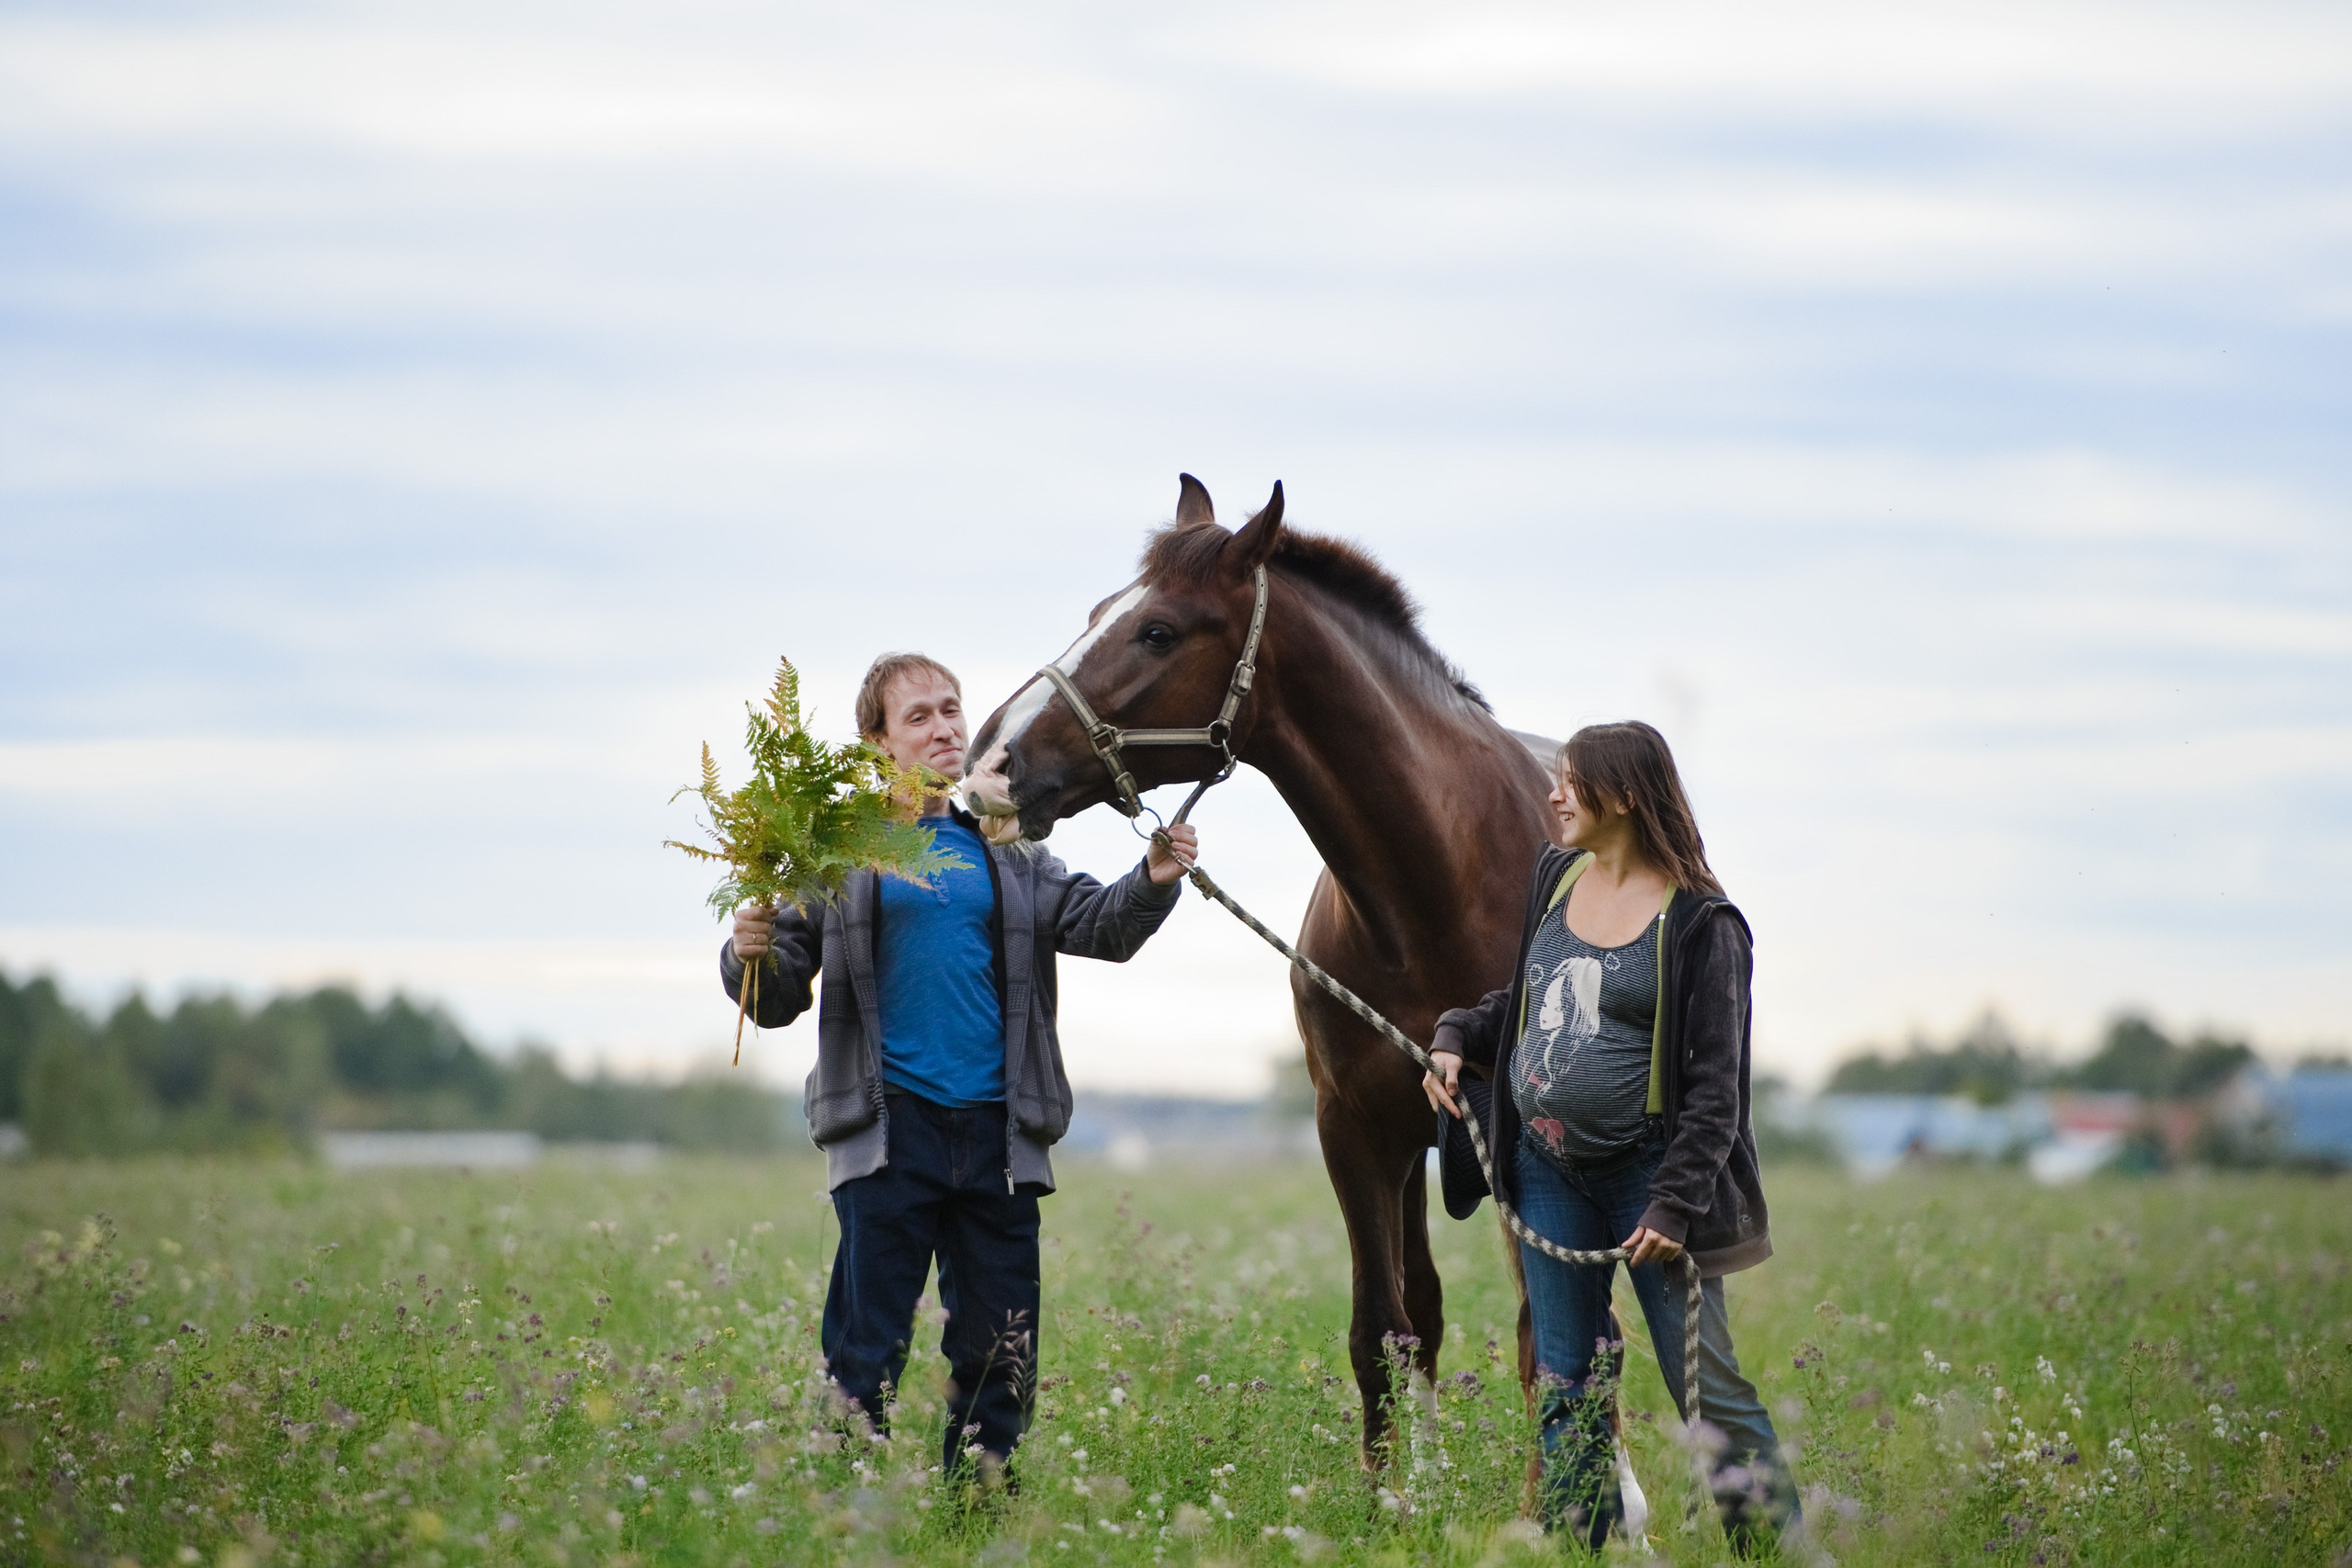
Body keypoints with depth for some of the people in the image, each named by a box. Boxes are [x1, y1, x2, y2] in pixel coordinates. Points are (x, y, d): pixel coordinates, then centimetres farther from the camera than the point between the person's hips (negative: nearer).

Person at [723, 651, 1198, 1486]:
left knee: (1001, 1352, 7)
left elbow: (1097, 924, 5)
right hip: (891, 1128, -4)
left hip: (996, 1133, 4)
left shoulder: (1008, 850, 15)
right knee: (866, 1354, -4)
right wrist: (750, 955, -19)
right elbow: (779, 1000, 3)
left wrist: (1154, 882, -15)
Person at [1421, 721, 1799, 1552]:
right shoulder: (1557, 875, 8)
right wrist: (1458, 1034, 4)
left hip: (1644, 1170, -6)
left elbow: (1715, 1083, -12)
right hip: (1549, 1172, 6)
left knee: (1704, 1381, -5)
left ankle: (1778, 1540, 3)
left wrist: (1676, 1203, -18)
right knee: (1566, 1386, 9)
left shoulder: (1697, 920, -11)